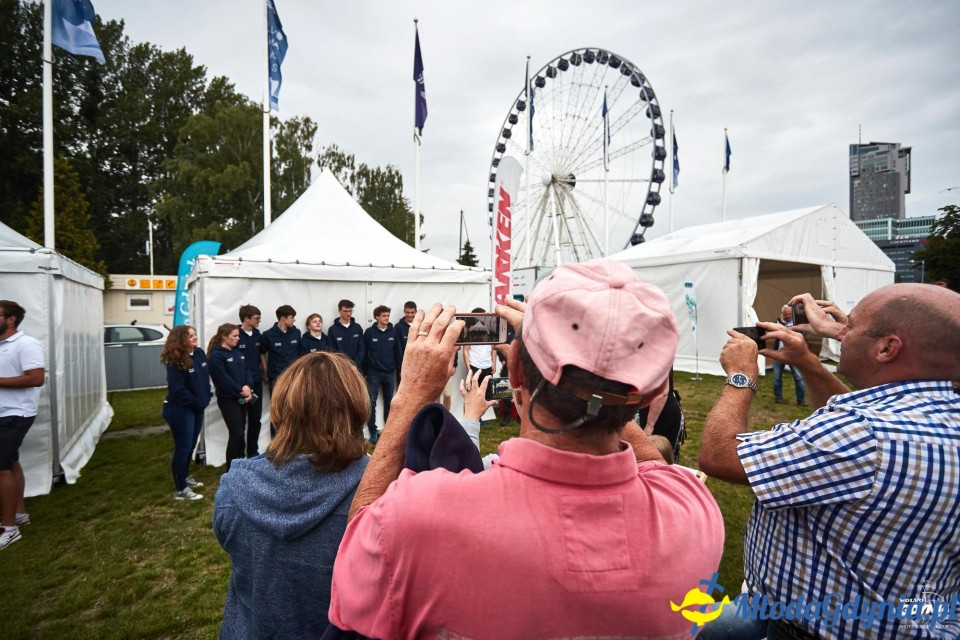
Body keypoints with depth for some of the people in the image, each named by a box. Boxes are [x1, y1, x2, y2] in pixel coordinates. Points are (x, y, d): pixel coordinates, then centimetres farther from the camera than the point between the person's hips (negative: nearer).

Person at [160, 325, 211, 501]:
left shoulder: (199, 353, 1)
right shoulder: (175, 362, -20)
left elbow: (206, 376, 11)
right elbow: (178, 390, -22)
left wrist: (206, 398, 4)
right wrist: (197, 402, -14)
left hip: (197, 408, 8)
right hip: (180, 410, -8)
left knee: (191, 446, 19)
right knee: (183, 448, 0)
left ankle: (184, 478, 38)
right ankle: (180, 490, 12)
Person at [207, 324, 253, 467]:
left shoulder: (237, 352, 14)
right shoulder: (215, 356, -11)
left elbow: (247, 370, 8)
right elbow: (224, 380, -17)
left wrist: (247, 387, -10)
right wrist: (241, 391, -12)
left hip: (242, 398, 7)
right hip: (228, 399, -7)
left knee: (239, 433, 12)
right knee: (236, 434, -10)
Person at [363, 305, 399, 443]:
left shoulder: (393, 332, 2)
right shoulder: (369, 332, -4)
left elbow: (397, 352, 6)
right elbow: (363, 353, -2)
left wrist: (399, 369, 5)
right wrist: (363, 372, -2)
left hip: (389, 372, 3)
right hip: (374, 373, -2)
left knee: (389, 402, 11)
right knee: (372, 403, 0)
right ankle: (373, 432, 8)